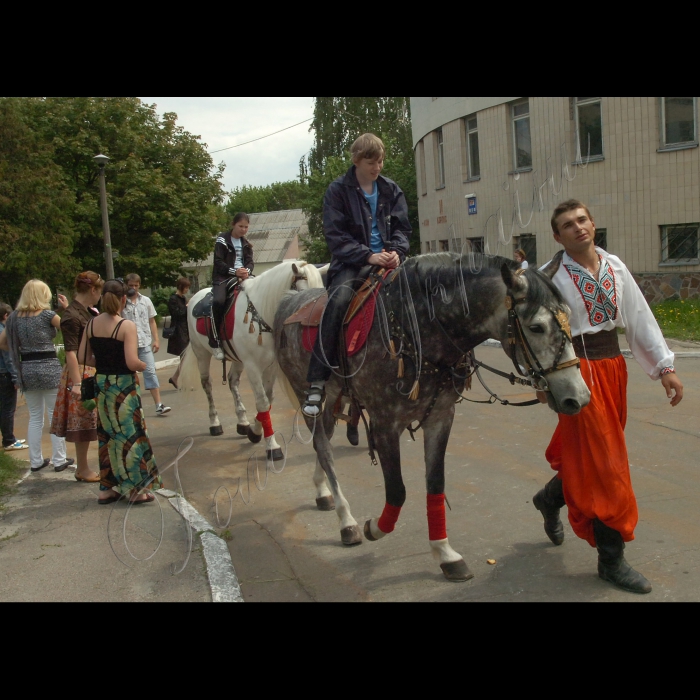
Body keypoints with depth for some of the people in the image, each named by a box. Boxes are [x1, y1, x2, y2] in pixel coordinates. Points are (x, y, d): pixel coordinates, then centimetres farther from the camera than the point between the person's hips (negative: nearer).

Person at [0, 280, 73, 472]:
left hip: (26, 370, 5)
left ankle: (36, 461, 19)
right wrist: (67, 308, 1)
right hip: (49, 368, -5)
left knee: (35, 418, 14)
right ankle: (59, 460, 9)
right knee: (56, 416, 5)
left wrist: (20, 349, 14)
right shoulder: (47, 315, -11)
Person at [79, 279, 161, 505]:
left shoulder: (92, 324, 1)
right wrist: (144, 366, -2)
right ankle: (134, 489, 12)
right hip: (123, 385, -6)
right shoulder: (127, 326, -16)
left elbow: (83, 356, 4)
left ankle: (107, 488, 22)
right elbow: (132, 362, -22)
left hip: (101, 383, 6)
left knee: (106, 435, 15)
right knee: (130, 435, 5)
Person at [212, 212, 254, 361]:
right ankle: (216, 342, -26)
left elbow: (250, 261, 8)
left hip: (243, 277, 5)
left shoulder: (246, 243, 18)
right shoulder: (222, 240, 2)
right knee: (218, 301, -32)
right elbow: (218, 262, -6)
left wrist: (247, 271, -16)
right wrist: (234, 271, -21)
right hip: (224, 277, -5)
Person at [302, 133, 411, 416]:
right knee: (338, 300, -33)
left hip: (387, 261, 5)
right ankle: (317, 382, -30)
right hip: (352, 263, -4)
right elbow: (336, 235, -6)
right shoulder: (338, 191, 2)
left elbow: (402, 228, 13)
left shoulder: (391, 190, 14)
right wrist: (368, 256, -18)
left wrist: (396, 251, -10)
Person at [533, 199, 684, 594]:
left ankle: (550, 499, 46)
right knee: (602, 461, -3)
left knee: (588, 454, 17)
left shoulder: (614, 266, 7)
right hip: (578, 369, -6)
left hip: (614, 365, 6)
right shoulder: (552, 276, -9)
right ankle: (611, 558, 8)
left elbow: (640, 317, 5)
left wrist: (664, 365, 2)